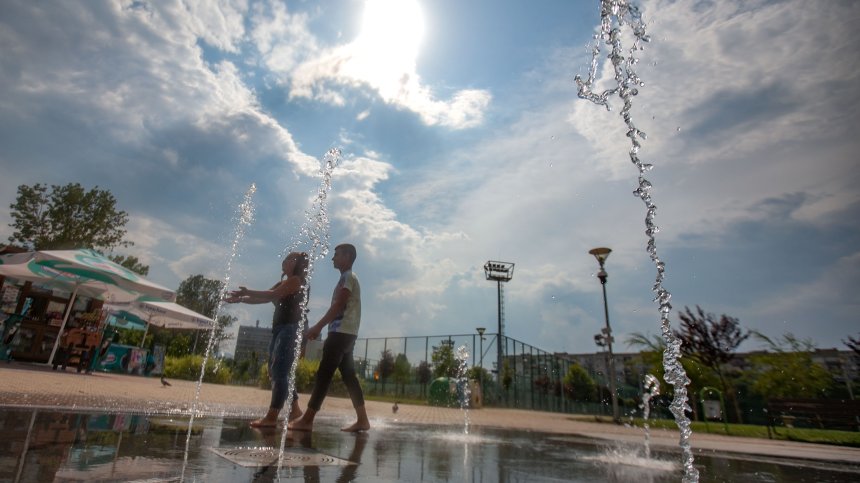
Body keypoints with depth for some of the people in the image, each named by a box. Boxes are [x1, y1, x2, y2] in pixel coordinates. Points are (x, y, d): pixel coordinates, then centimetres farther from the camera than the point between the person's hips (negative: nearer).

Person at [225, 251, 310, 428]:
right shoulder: (284, 283, 22)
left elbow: (272, 295, -17)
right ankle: (294, 408, 19)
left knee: (279, 373, -11)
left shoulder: (296, 280, -7)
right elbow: (264, 298, 17)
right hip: (280, 329, 10)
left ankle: (271, 417, -8)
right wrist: (240, 299, 7)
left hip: (290, 329, -10)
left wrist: (247, 292, -10)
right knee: (276, 372, 12)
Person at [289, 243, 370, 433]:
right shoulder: (348, 278, 23)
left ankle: (307, 419, -6)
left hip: (341, 332, -10)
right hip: (346, 333, 10)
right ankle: (362, 419, 7)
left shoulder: (348, 277, -7)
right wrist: (320, 327, 19)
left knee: (323, 375, -8)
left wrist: (318, 326, -15)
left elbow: (338, 306, -16)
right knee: (349, 376, 7)